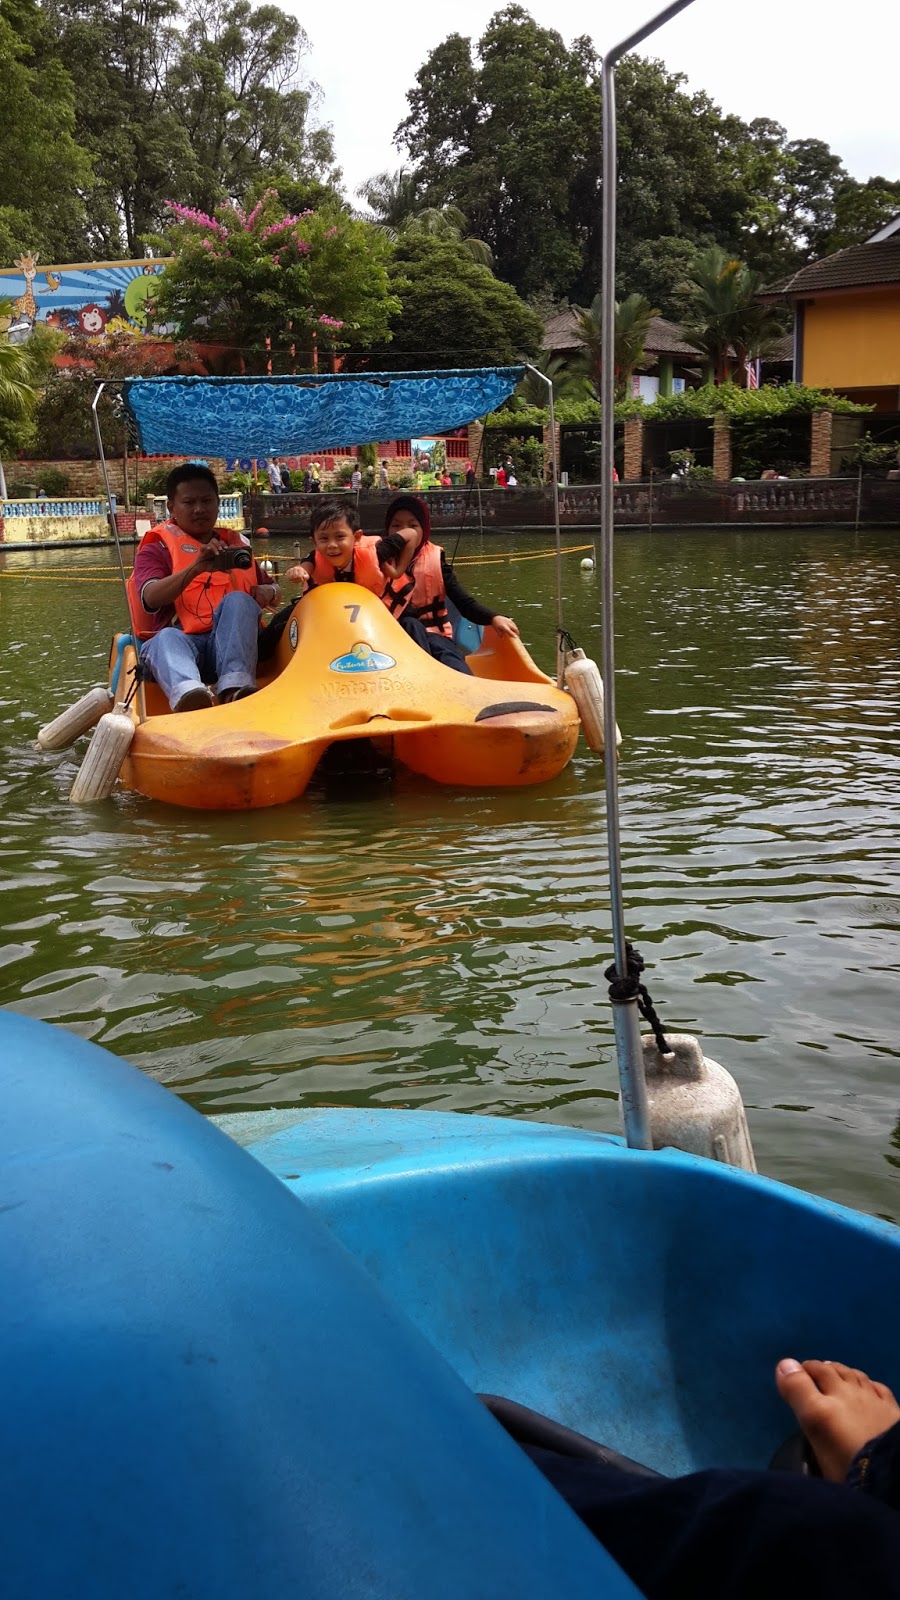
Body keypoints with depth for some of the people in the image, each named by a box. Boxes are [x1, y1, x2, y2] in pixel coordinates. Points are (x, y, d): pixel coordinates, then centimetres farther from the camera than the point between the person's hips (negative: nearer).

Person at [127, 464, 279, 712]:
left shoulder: (236, 544, 25)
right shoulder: (156, 547, 13)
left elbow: (271, 589, 28)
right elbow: (150, 598, -7)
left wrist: (268, 592, 1)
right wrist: (196, 568, -24)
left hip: (230, 643, 3)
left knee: (239, 600, -26)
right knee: (166, 639, -36)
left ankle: (235, 687, -48)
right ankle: (187, 693, -69)